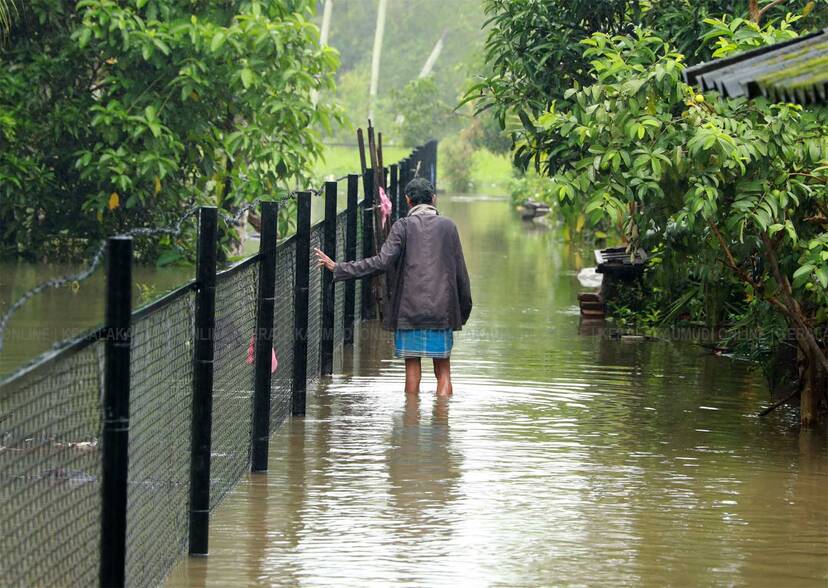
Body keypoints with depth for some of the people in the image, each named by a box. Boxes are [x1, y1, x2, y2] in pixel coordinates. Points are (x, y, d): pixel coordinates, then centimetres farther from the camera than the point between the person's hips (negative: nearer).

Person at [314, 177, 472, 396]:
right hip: (442, 309, 1)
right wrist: (464, 308, 15)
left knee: (412, 369, 5)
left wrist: (338, 268, -10)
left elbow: (382, 262, -13)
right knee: (443, 370, 6)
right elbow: (460, 271, 5)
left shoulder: (403, 226, -3)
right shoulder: (448, 226, 3)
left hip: (409, 309, -1)